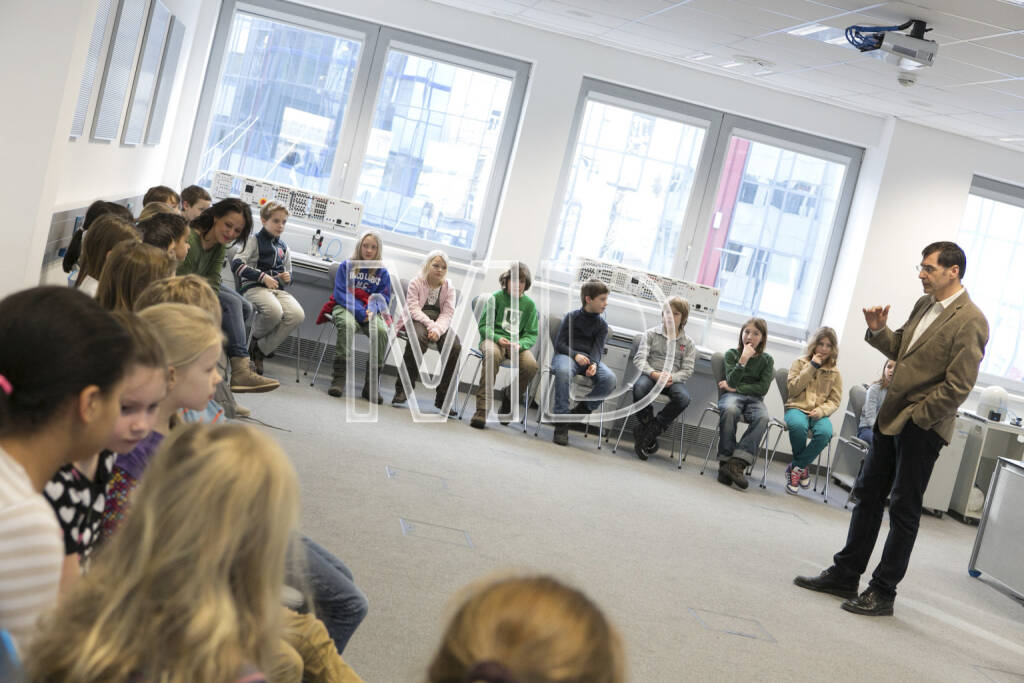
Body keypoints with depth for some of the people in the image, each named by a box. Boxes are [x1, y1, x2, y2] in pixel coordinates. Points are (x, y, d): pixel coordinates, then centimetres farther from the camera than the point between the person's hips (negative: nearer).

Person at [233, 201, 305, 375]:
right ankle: (253, 338, -4)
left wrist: (287, 278, 8)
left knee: (297, 315, -26)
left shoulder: (283, 247, 24)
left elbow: (288, 274, 34)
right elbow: (237, 264, -8)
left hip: (277, 289, 6)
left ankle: (260, 350, -12)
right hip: (253, 287, -6)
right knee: (274, 311, -38)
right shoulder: (254, 240, 6)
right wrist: (263, 277, -14)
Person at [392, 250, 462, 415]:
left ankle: (442, 398, -21)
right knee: (418, 338, -39)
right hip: (417, 320, -3)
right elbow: (413, 309, -8)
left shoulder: (449, 288, 11)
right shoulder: (416, 282, 3)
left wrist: (438, 329, -22)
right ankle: (403, 389, -28)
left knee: (455, 346, -27)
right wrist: (430, 325, -23)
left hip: (439, 323, 3)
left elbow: (447, 314, -1)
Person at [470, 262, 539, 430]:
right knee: (492, 354, -40)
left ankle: (509, 397, 3)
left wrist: (520, 344, -15)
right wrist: (498, 338, -17)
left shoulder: (529, 304, 10)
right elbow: (484, 325, 3)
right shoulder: (495, 298, 4)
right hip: (493, 340, -2)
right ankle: (482, 409, -38)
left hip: (517, 344, 2)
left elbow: (531, 334, 8)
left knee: (531, 365, -30)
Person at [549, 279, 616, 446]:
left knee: (610, 379, -28)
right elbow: (559, 343, 0)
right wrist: (575, 355, -19)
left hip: (589, 359, 3)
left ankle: (584, 408, -9)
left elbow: (598, 348, 1)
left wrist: (594, 363, -22)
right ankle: (561, 424, -35)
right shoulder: (571, 317, 6)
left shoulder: (602, 325, 14)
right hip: (566, 355, -3)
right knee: (564, 371, -41)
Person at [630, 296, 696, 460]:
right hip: (650, 375, -1)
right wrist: (654, 373, -20)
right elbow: (639, 359, 0)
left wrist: (671, 377, -18)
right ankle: (646, 424, -14)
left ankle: (652, 430, -20)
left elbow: (687, 370, 5)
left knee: (684, 398, -34)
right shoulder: (651, 334, 11)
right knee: (640, 388, -38)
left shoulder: (688, 343, 14)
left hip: (673, 379, 1)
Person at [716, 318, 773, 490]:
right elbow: (732, 381, -4)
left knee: (762, 417, -35)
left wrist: (736, 388, -5)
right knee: (729, 410, -39)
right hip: (732, 396, -1)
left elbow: (763, 388, 1)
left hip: (754, 399, 1)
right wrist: (744, 359, -12)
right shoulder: (732, 354, 11)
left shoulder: (766, 360, 13)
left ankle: (736, 463, -43)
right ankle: (725, 461, -36)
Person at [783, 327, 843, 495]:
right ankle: (802, 467, -12)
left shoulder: (835, 373, 12)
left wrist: (821, 411, -13)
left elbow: (834, 401, 8)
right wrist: (812, 367, -7)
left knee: (825, 432, -35)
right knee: (798, 425, -38)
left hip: (819, 413, 1)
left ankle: (796, 468, -17)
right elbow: (792, 389, -4)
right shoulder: (800, 363, 8)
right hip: (797, 407, -1)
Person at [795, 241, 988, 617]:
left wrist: (917, 418, -15)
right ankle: (845, 575, 25)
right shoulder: (924, 304, 9)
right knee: (868, 493, 14)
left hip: (923, 427, -8)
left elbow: (958, 386, -19)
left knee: (904, 509, 2)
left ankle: (883, 593, 12)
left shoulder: (970, 322, -17)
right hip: (891, 417, 8)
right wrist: (879, 331, -1)